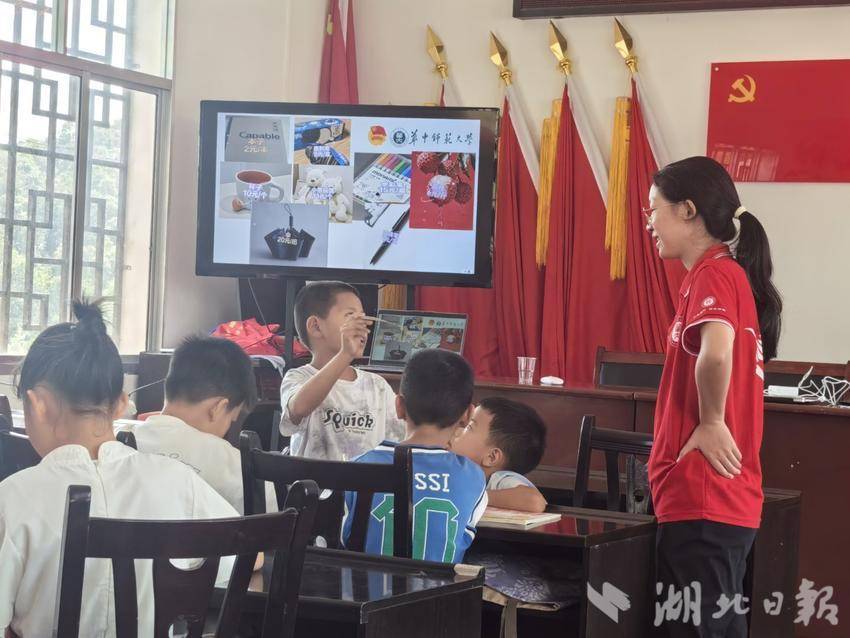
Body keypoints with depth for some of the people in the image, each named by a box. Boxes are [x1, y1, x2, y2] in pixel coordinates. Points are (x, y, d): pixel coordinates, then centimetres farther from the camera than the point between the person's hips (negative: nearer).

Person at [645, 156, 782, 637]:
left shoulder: (713, 274, -14)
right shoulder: (729, 273, 17)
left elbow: (716, 352, -32)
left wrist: (710, 423, -18)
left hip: (704, 496, -10)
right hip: (721, 496, 10)